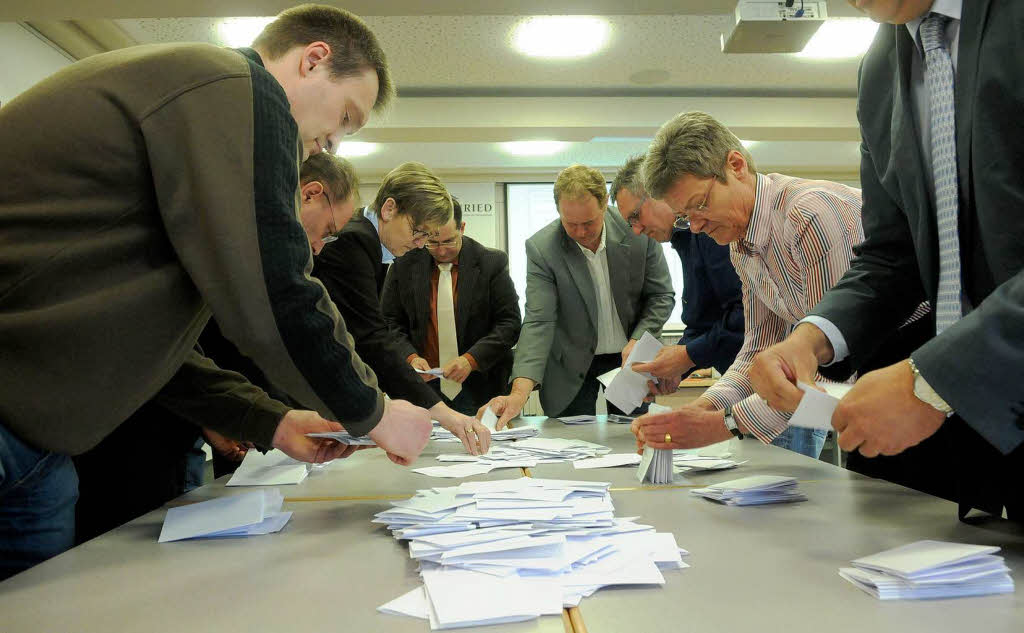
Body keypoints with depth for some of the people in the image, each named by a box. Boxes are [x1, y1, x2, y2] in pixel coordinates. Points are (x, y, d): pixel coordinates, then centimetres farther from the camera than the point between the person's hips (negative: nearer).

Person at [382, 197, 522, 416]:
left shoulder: (492, 262, -3)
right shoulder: (404, 264, 3)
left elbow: (510, 322, -4)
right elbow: (389, 322, 7)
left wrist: (471, 359, -16)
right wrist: (410, 357, -11)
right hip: (422, 384, 1)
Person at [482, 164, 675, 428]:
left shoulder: (638, 231, -14)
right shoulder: (540, 248, -19)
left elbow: (662, 295, -2)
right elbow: (538, 322, -23)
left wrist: (638, 342, -18)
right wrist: (519, 393, -34)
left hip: (630, 358, 2)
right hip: (572, 366, -1)